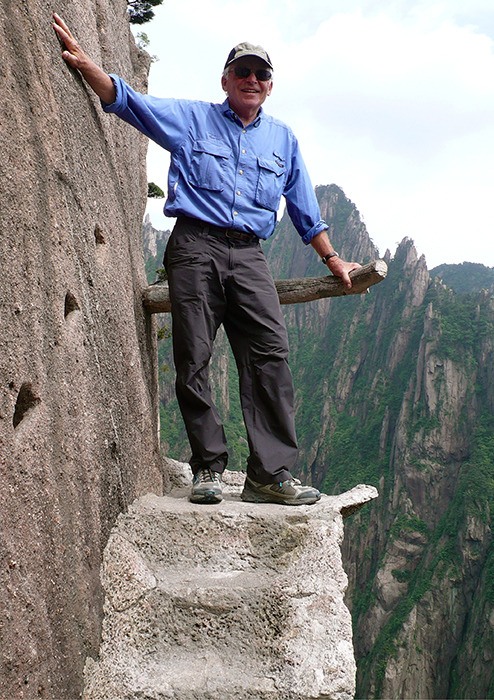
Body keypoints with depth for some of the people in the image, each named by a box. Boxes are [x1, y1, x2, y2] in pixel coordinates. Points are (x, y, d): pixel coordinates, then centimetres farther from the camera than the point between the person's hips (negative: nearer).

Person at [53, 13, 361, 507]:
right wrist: (81, 60, -3)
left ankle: (270, 474, -10)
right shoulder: (190, 118, 15)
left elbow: (304, 210, 26)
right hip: (195, 246, -2)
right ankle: (208, 468, 4)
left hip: (248, 254, 2)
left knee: (270, 354, -14)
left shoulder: (283, 139, 23)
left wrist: (332, 259, 24)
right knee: (192, 360, -7)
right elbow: (124, 99, 12)